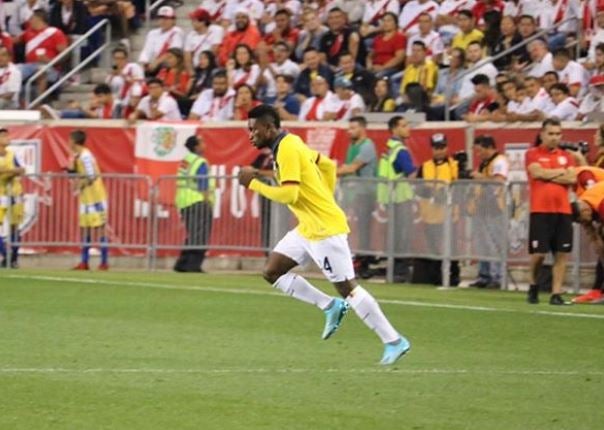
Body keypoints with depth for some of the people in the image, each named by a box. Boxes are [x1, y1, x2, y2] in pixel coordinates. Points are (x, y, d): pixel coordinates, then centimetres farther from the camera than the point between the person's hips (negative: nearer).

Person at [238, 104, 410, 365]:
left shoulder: (287, 150, -18)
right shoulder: (290, 144, 12)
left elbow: (288, 195, -26)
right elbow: (328, 165, 22)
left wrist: (253, 183, -16)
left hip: (325, 229, -10)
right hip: (308, 228, 10)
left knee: (347, 288, -7)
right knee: (272, 272, 8)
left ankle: (394, 342, -2)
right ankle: (331, 307, 11)